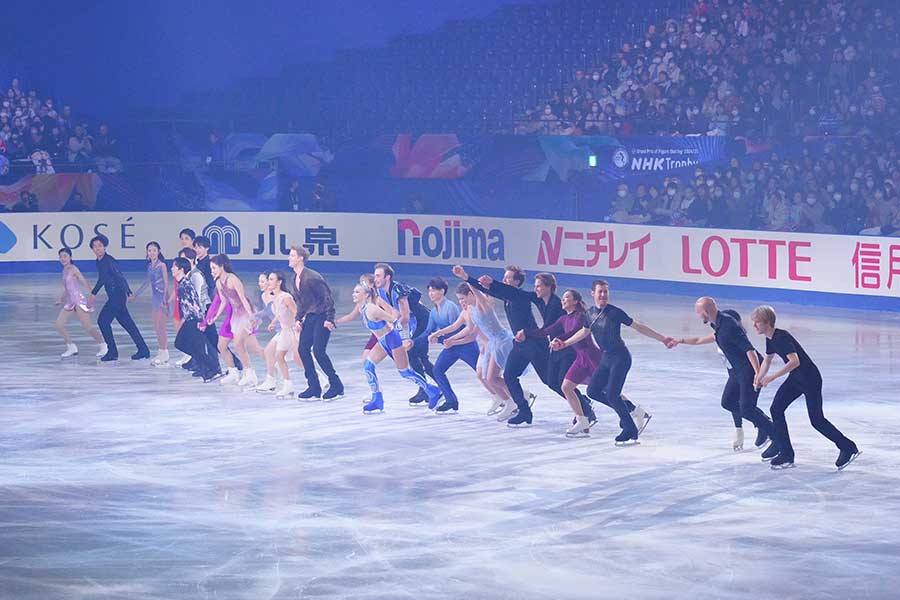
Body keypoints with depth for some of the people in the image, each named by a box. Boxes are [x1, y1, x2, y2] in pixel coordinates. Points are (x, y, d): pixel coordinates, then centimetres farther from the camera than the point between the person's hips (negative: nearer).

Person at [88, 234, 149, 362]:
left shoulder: (109, 261, -15)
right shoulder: (99, 262, 11)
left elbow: (120, 277, -23)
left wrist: (128, 292, -33)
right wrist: (94, 292, 38)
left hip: (117, 296, -9)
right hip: (113, 297, 9)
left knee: (103, 321, -7)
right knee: (127, 324, 10)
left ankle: (112, 351, -1)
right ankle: (143, 350, 14)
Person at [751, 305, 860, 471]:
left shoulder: (781, 337, -25)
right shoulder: (770, 339, 3)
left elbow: (795, 361, -37)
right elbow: (767, 359, 23)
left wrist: (772, 377, -37)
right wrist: (759, 378, 11)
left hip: (810, 378, -9)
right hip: (795, 378, 9)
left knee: (816, 420, -5)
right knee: (776, 409, 0)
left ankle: (848, 448, 12)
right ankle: (786, 455, 6)